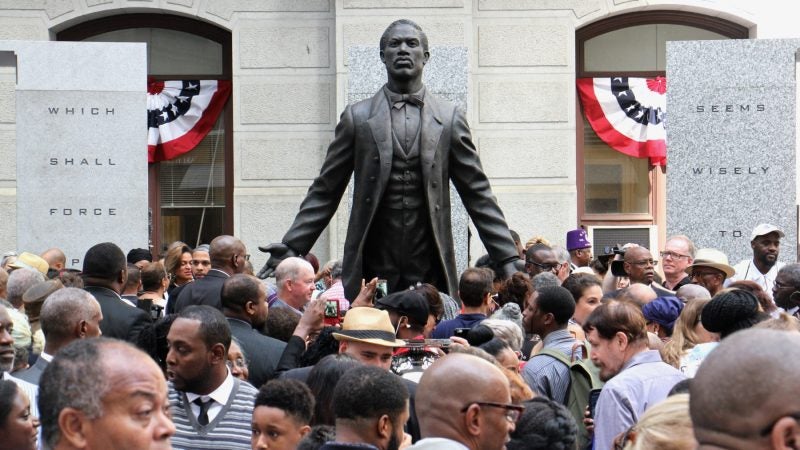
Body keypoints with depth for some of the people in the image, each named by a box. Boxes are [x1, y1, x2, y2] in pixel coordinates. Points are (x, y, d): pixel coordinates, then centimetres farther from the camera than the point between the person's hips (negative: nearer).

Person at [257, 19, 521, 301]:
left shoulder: (449, 119, 8)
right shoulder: (357, 117, 7)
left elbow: (477, 194, 9)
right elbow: (324, 192, 8)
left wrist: (507, 259, 2)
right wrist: (290, 248, -1)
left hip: (431, 275, 0)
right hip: (372, 274, 0)